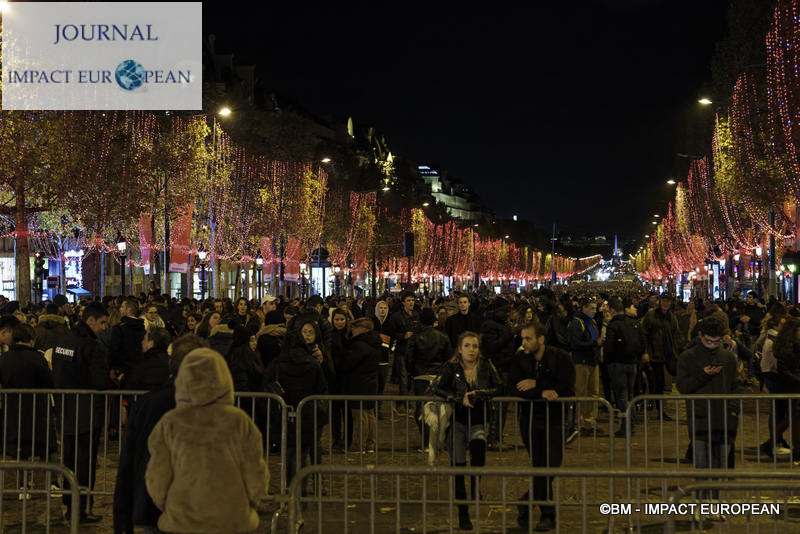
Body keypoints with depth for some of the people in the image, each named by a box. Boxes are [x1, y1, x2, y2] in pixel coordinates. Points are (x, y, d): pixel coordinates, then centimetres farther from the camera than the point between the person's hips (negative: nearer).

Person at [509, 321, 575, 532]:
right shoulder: (519, 359, -1)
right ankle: (548, 515, 14)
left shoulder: (561, 358, -6)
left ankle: (526, 505, 10)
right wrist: (542, 392, -24)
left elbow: (567, 389, -16)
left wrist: (536, 384, -18)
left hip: (555, 418, -1)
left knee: (550, 466, -7)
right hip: (529, 417, 1)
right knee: (539, 466, 1)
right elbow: (512, 388, -13)